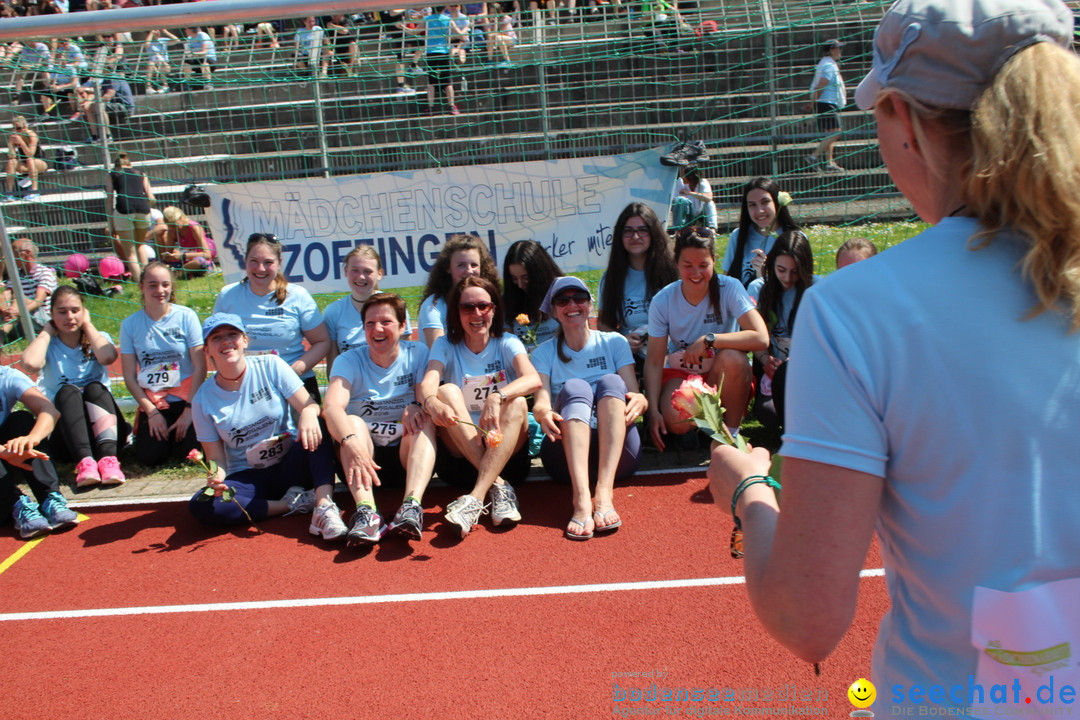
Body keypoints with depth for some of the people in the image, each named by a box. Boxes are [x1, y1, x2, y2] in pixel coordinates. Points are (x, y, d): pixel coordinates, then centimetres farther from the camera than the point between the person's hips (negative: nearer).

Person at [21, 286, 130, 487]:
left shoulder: (98, 339, 10)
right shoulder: (48, 345, 8)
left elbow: (108, 357, -17)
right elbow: (31, 364, -18)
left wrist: (87, 325, -3)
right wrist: (48, 329, -2)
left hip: (102, 425, 0)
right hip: (65, 427, 0)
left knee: (94, 387, -28)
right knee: (67, 390, -29)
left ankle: (108, 458, -48)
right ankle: (84, 461, -51)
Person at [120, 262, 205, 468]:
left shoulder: (186, 316, -4)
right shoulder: (130, 324, 0)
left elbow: (200, 367, -6)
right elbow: (129, 376, 1)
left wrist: (189, 409, -11)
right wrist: (152, 412, -7)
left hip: (186, 397, -1)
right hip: (153, 402, 1)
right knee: (150, 456, -16)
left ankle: (178, 430, 13)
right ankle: (166, 432, 17)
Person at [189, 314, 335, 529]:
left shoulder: (270, 366, -4)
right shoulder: (204, 400, -2)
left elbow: (309, 405, -11)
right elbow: (216, 458, 0)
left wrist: (309, 415, -37)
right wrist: (216, 475, -25)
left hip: (291, 468, -1)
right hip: (249, 479, 1)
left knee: (315, 427, -29)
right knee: (200, 506, -28)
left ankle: (324, 505, -39)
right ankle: (293, 504, -21)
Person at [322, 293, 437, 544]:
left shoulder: (418, 354, 3)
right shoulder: (348, 361, -2)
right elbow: (332, 406, -20)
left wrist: (416, 407, -34)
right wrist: (351, 442, -40)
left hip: (409, 455, 0)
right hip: (364, 457, 0)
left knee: (424, 418, -25)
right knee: (352, 421, -26)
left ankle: (412, 505, -46)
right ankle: (366, 511, -47)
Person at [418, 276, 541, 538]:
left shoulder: (507, 343, 2)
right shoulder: (446, 346, 4)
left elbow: (534, 380, -20)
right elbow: (426, 385, -17)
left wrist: (497, 397, -41)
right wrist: (433, 403, -42)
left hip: (506, 452, 0)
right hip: (460, 452, 1)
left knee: (517, 403, -27)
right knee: (447, 390, -22)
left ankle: (476, 497, -40)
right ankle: (499, 486, -32)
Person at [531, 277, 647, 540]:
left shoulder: (614, 343, 15)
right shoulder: (544, 353, 14)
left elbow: (635, 395, 3)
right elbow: (541, 402, -4)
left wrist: (640, 401, -23)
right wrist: (543, 413, -28)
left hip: (617, 452, 1)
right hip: (566, 453, 0)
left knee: (611, 382, -22)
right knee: (574, 387, -25)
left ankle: (604, 493, -41)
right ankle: (581, 500, -48)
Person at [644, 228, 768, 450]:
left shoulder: (729, 288, -16)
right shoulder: (662, 302, -12)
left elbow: (761, 338, -28)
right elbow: (654, 361, -13)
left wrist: (708, 340, -32)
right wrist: (653, 410, -23)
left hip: (724, 375, 0)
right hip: (680, 374, 0)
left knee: (731, 357, -35)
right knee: (676, 422, -30)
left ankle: (732, 432, -10)